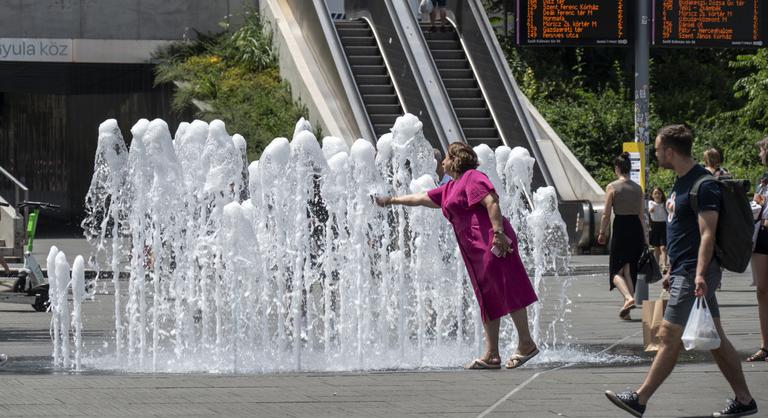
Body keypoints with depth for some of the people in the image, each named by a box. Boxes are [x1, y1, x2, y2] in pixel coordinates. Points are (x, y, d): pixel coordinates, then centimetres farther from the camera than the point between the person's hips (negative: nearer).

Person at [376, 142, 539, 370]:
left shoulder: (472, 178, -4)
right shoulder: (449, 189, 26)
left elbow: (492, 202, -16)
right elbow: (421, 198, 36)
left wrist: (498, 233, -25)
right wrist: (390, 200, 42)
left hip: (491, 243, -10)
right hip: (476, 250, 10)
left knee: (506, 292, -10)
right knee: (487, 300, 7)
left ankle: (526, 344, -10)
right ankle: (491, 355, 6)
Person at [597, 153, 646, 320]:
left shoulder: (612, 187, -7)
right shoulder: (638, 188, 5)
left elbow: (606, 214, -6)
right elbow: (641, 215, 8)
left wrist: (602, 233, 5)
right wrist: (645, 237, 14)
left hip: (620, 227, -4)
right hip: (636, 228, 4)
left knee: (616, 271, 3)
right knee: (630, 270, 12)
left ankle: (629, 298, -22)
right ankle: (626, 309, 12)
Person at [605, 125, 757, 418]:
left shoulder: (703, 185, -15)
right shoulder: (681, 182, 16)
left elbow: (707, 233, -21)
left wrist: (700, 273, -29)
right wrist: (672, 270, 24)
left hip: (693, 274, -10)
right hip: (683, 271, 10)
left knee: (669, 336, -6)